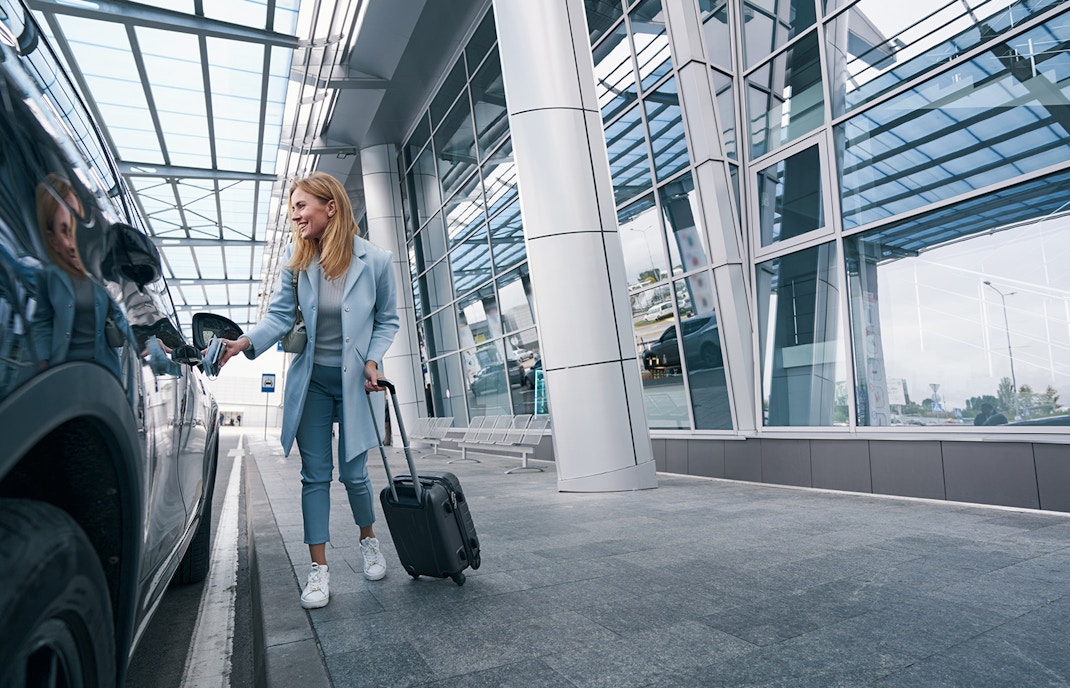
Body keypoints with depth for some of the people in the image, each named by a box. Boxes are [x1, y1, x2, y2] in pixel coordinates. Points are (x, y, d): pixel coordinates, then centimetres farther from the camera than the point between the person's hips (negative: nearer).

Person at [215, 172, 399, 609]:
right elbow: (280, 315, -6)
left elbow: (387, 319, 2)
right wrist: (243, 343, -23)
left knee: (353, 472, 2)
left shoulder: (374, 260, -8)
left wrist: (372, 359, -12)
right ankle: (319, 569, 12)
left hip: (354, 381, -2)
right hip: (310, 380, 2)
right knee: (315, 474, 3)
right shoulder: (295, 261, -2)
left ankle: (369, 540, 31)